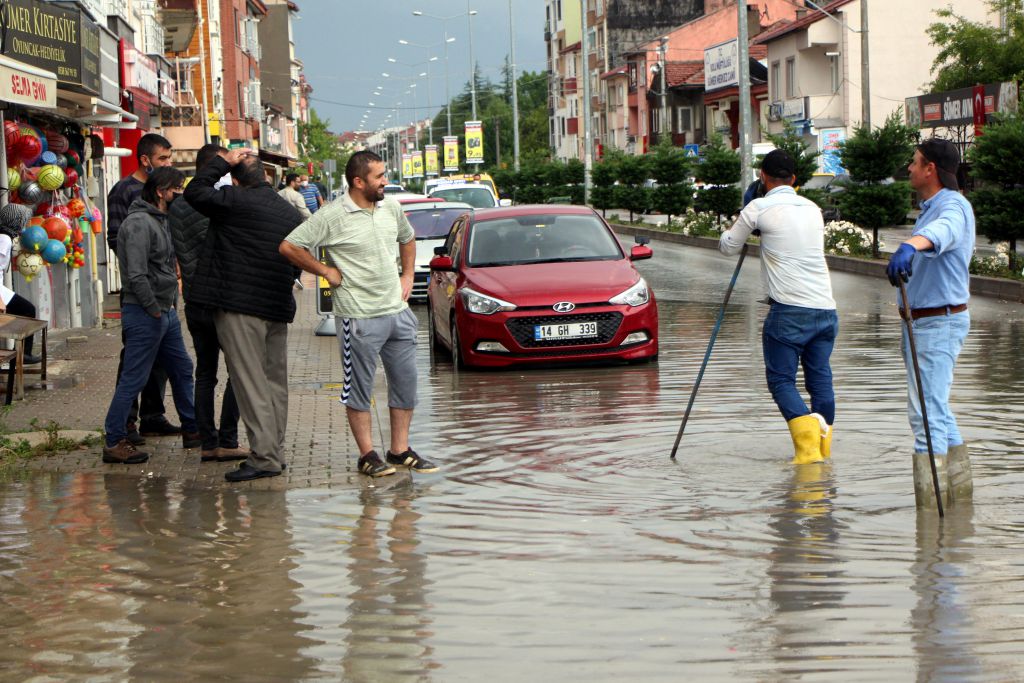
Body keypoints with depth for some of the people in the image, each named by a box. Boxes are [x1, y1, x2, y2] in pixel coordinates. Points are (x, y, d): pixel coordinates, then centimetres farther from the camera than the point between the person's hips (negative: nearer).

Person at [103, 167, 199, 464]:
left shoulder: (159, 220, 15)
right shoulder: (139, 223, -18)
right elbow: (136, 275, -24)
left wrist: (170, 306, 12)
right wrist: (154, 310, -17)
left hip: (165, 311, 10)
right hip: (144, 314, -10)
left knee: (182, 369, 18)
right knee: (133, 378, -6)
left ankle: (192, 430, 30)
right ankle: (114, 443, 0)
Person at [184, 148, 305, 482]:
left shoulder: (236, 201, -11)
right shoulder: (292, 213, 11)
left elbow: (195, 191, -1)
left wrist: (223, 162, 4)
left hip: (239, 307, -7)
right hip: (278, 308, 7)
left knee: (250, 382, -7)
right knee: (276, 381, 12)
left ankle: (264, 456, -10)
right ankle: (275, 452, 17)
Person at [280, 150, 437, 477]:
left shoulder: (391, 208, 7)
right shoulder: (332, 217, -12)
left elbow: (407, 239, 28)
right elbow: (289, 246, -11)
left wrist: (407, 276, 16)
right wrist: (326, 271, -8)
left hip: (398, 311, 7)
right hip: (360, 318, -6)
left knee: (406, 383, 10)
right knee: (359, 388, 2)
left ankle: (400, 450, 21)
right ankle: (367, 455, 11)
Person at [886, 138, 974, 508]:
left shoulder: (953, 207, -18)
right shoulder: (932, 209, 17)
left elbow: (942, 231, -42)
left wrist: (909, 246, -62)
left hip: (939, 322, -11)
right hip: (922, 323, 11)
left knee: (927, 413, -14)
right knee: (936, 412, 18)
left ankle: (930, 501, -15)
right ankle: (959, 490, 27)